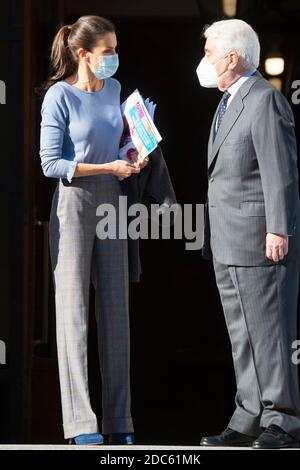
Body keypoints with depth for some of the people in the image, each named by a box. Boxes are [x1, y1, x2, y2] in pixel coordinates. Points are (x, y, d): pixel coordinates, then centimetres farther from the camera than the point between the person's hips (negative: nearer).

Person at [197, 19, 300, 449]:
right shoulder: (229, 103, 20)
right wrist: (213, 236, 20)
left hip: (259, 238, -10)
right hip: (227, 242, 10)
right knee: (242, 333, 10)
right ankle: (250, 418, 15)